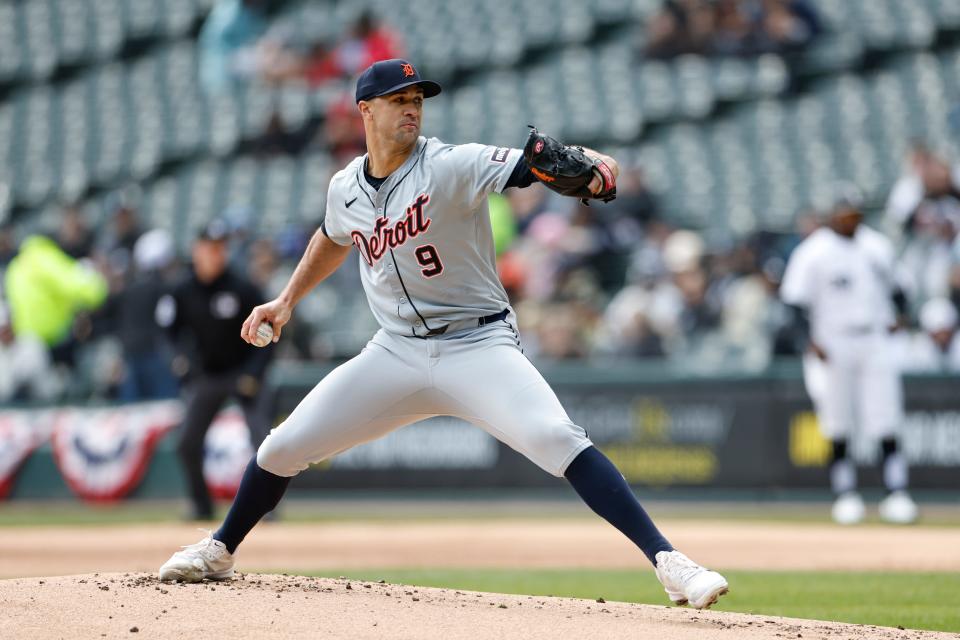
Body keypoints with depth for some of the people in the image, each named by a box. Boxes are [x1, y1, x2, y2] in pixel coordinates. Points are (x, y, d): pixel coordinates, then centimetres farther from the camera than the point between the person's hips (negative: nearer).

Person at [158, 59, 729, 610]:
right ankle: (219, 552, 31)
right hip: (397, 353, 5)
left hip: (478, 347, -5)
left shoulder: (451, 166, -13)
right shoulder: (346, 189, 4)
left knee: (556, 439, -28)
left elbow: (533, 165, -30)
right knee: (283, 448, 4)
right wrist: (286, 302, 23)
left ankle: (667, 560, -30)